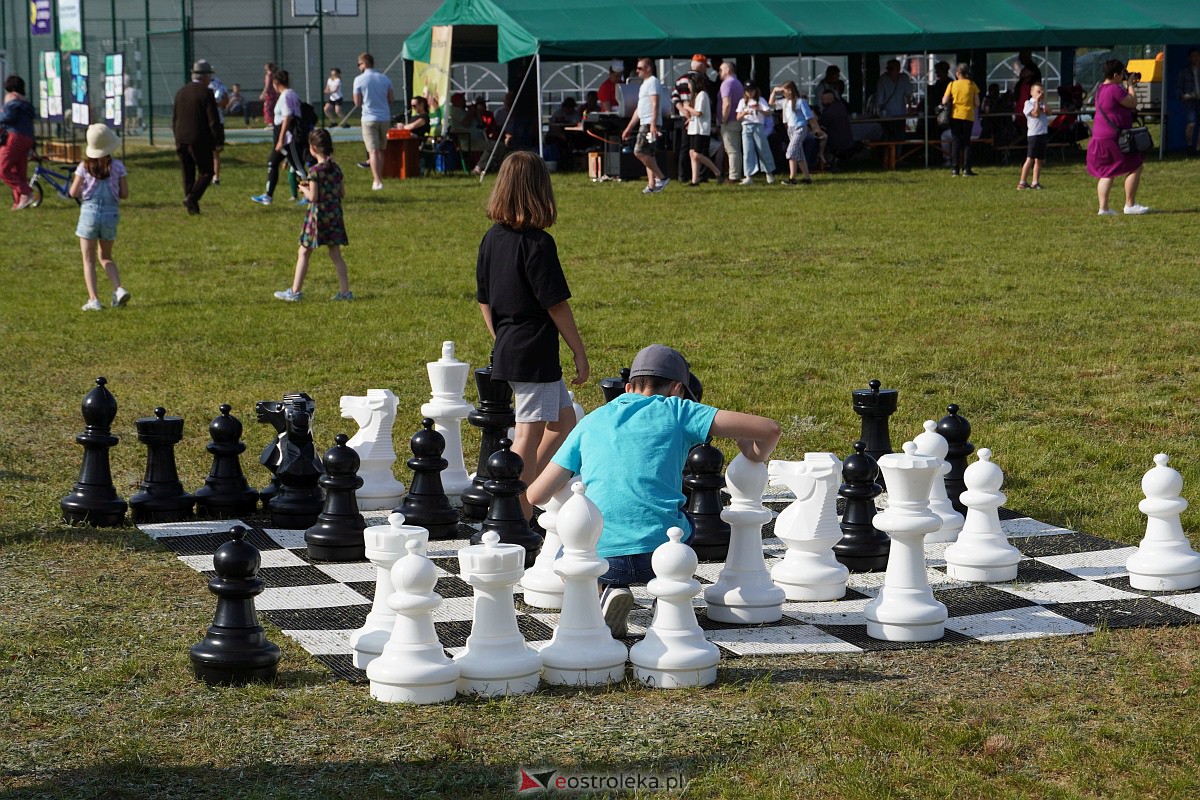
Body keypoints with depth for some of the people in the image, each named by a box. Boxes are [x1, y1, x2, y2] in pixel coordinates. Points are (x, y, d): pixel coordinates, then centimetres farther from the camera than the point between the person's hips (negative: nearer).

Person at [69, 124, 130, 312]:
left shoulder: (84, 167, -7)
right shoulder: (117, 167, -4)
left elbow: (73, 193, -5)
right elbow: (124, 193, -1)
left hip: (89, 212, -2)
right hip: (111, 213, 2)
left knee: (89, 260, 6)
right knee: (106, 257, 19)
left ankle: (93, 299, -4)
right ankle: (119, 288, -2)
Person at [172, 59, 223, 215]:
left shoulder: (181, 92, 8)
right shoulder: (206, 93, -11)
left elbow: (174, 119, 13)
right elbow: (214, 121, -13)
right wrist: (218, 142, -6)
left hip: (182, 141, 6)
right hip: (200, 141, -6)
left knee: (187, 173, 13)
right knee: (206, 172, 5)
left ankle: (192, 207, 13)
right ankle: (192, 198, -13)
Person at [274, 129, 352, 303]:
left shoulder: (315, 171, -16)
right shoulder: (336, 168, 4)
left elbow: (313, 197, -18)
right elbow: (342, 193, 10)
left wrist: (304, 189, 2)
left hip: (318, 215, -6)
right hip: (335, 214, 6)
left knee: (304, 253, 4)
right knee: (335, 254, 10)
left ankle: (295, 291, 6)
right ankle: (345, 291, 7)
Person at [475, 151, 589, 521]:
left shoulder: (492, 239, 6)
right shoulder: (537, 243, -16)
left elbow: (484, 301, 13)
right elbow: (556, 305, -14)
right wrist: (580, 352, -6)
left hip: (506, 350, 8)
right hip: (536, 355, -8)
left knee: (564, 419, 20)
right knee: (529, 435, -4)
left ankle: (524, 496, 19)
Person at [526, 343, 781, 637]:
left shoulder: (590, 422, 17)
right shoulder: (677, 412, 9)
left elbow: (536, 495, 14)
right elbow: (769, 429, 2)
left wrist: (570, 481, 37)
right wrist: (754, 459, 25)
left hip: (601, 557, 0)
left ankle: (611, 591, 3)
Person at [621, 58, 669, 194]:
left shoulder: (653, 82, -9)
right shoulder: (644, 84, 23)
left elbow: (655, 104, -19)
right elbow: (639, 109, 27)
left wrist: (653, 124, -29)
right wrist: (629, 128, 27)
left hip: (650, 123, -10)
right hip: (644, 123, 10)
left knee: (639, 152, -16)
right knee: (648, 154, 8)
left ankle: (661, 178, -12)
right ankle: (651, 185, 8)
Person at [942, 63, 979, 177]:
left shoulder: (952, 84, -2)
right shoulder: (972, 85, 0)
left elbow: (944, 101, -5)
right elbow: (977, 104, -2)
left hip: (955, 116, 0)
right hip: (968, 116, 0)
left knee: (956, 142, 6)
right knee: (966, 142, 7)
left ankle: (955, 169, 1)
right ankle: (966, 169, -1)